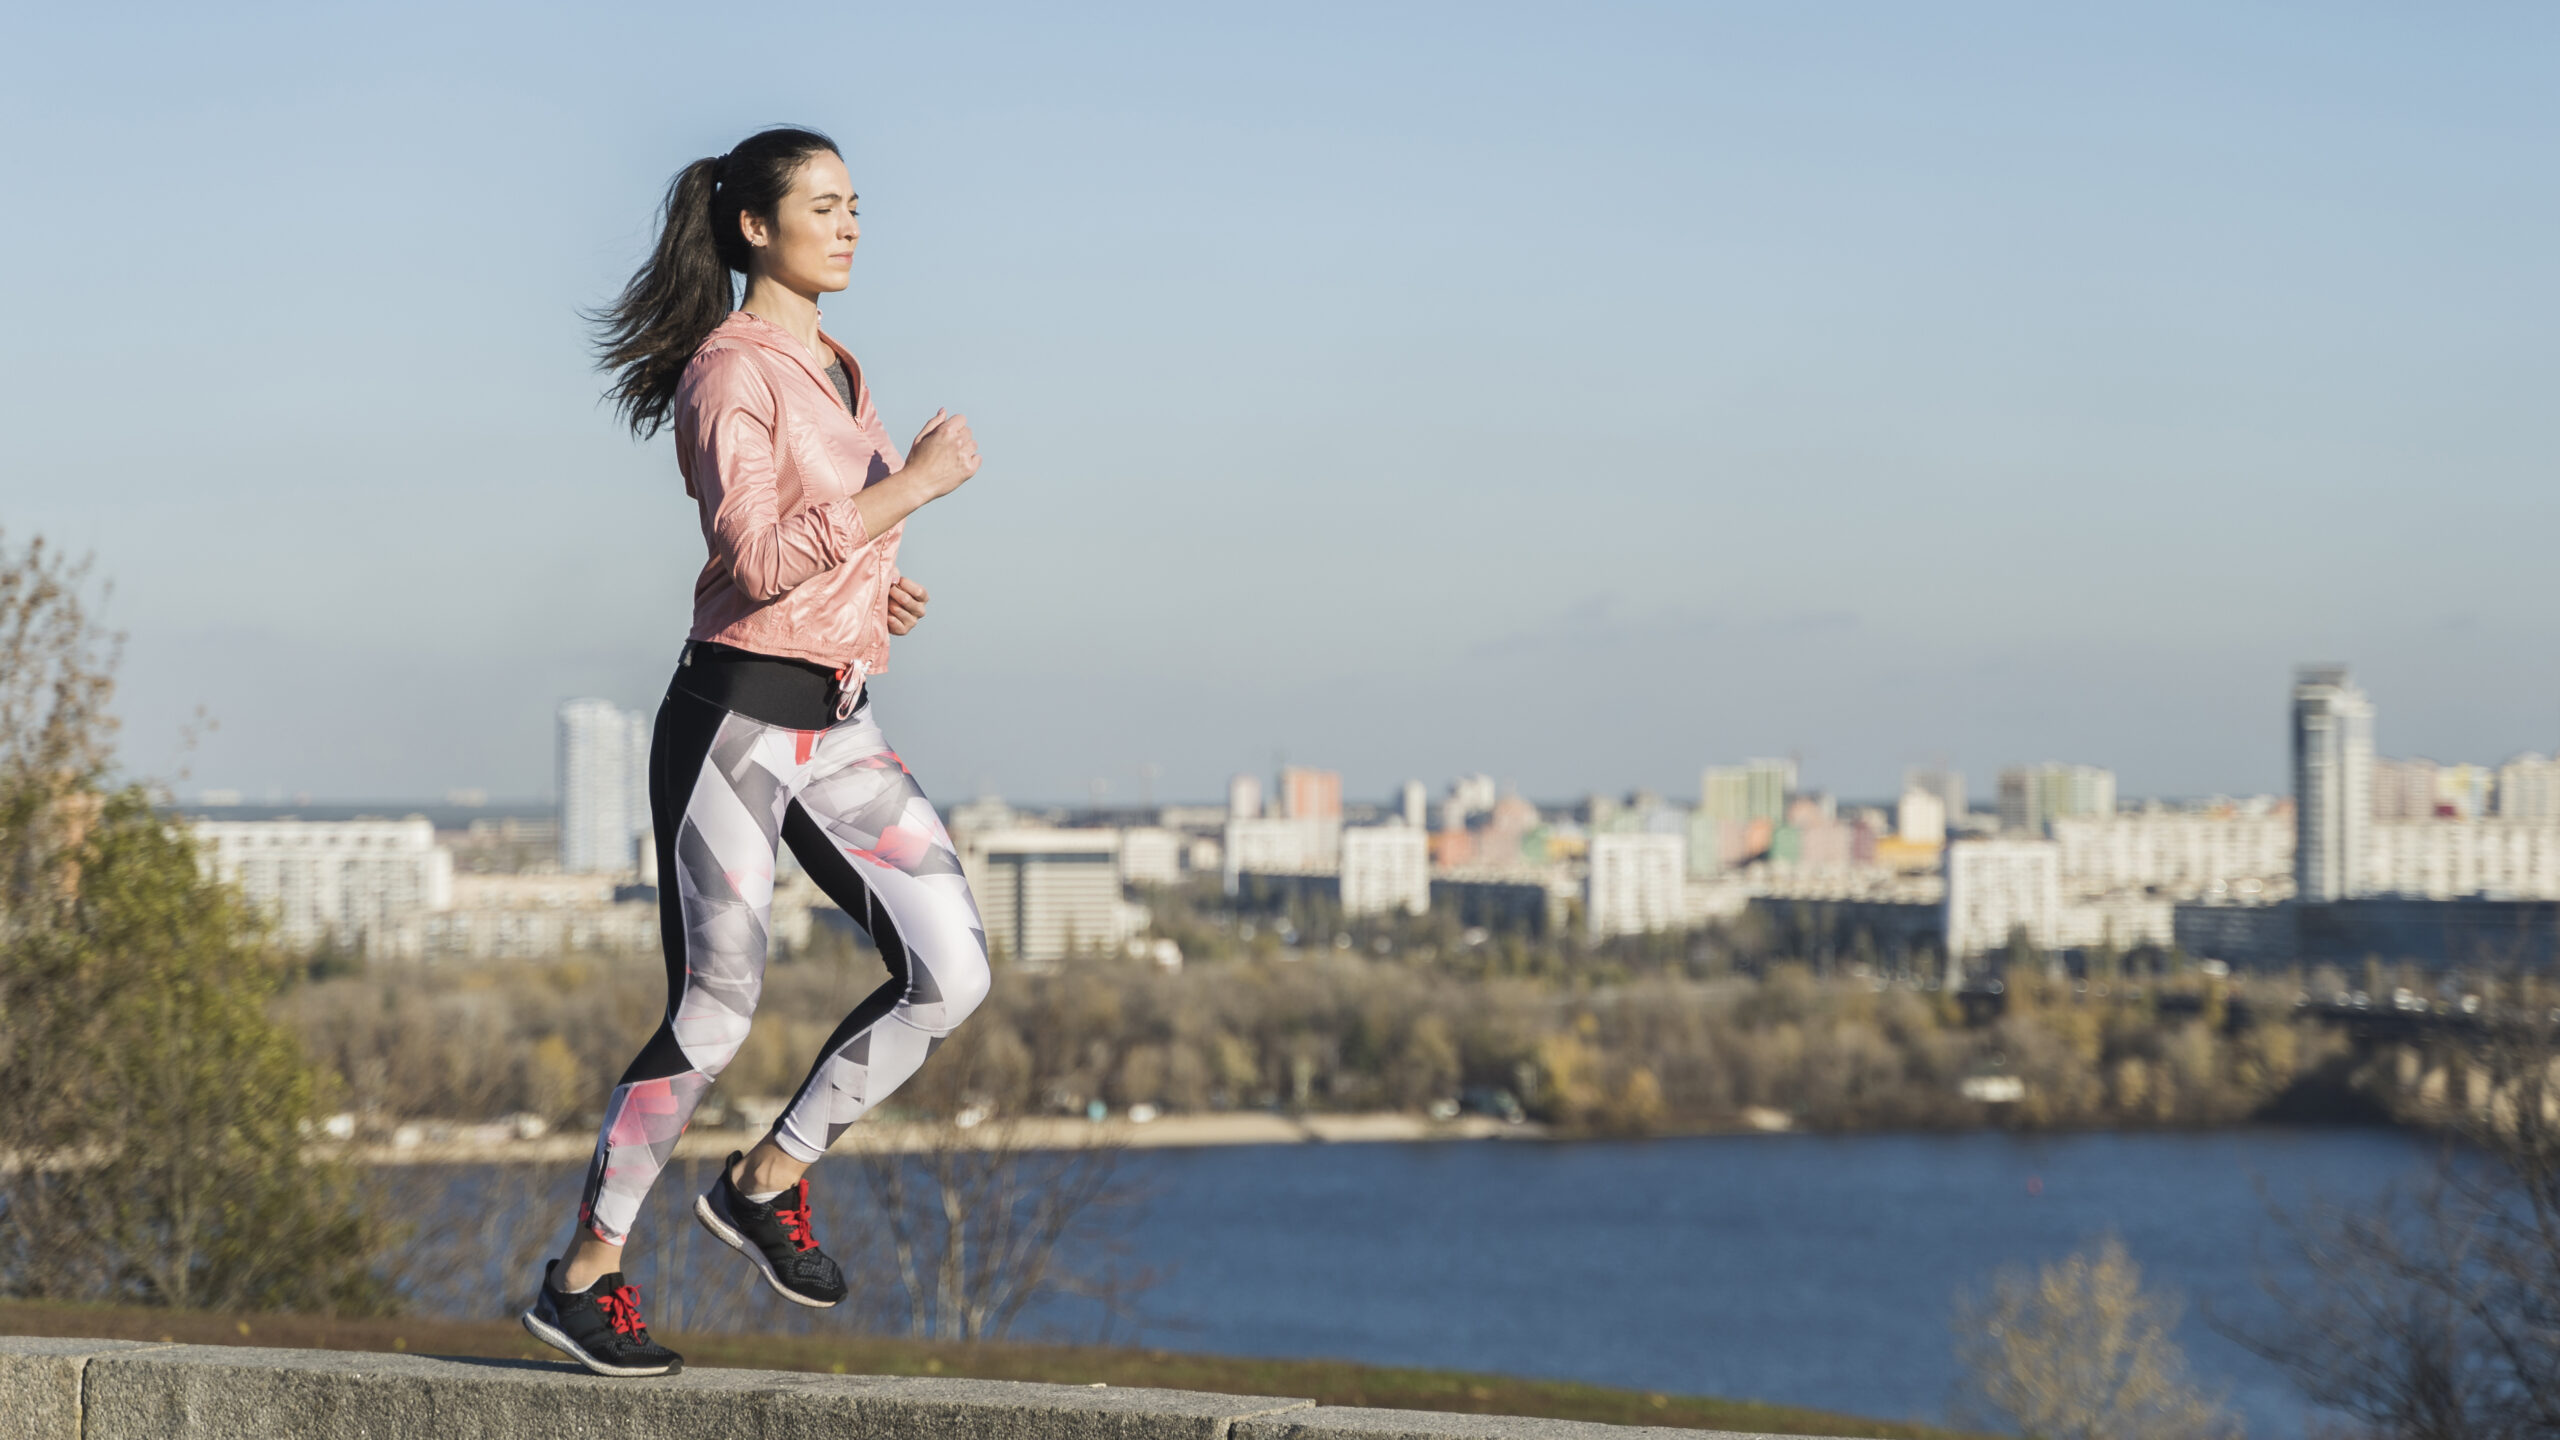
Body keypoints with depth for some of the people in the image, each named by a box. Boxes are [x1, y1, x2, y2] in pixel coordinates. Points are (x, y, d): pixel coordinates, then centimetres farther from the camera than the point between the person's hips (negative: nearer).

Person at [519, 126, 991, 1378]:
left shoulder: (834, 368, 16)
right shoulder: (728, 371, -11)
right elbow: (753, 558, -23)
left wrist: (866, 583, 12)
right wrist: (909, 486, -20)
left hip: (839, 727, 8)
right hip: (737, 720, -8)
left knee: (951, 971, -5)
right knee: (713, 1015, -3)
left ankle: (768, 1179, 10)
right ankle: (584, 1276, 13)